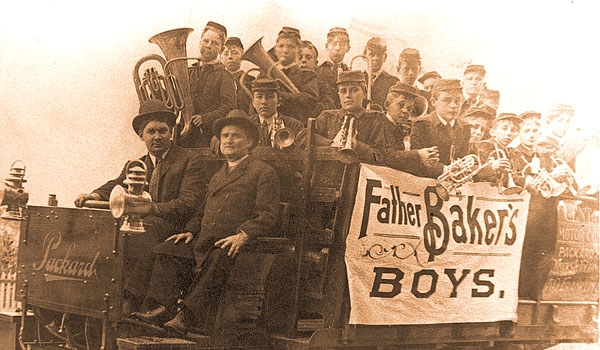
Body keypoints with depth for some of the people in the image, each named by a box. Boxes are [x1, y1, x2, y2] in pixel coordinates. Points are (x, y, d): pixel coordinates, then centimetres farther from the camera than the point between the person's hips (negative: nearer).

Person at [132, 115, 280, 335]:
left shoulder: (263, 173, 6)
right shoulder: (218, 175, 31)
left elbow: (268, 216, -5)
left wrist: (243, 235, -22)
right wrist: (190, 231, 10)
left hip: (232, 245, -7)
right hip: (204, 242, 7)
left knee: (217, 259, -37)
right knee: (168, 250, -15)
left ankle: (187, 316, -45)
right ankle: (162, 307, -27)